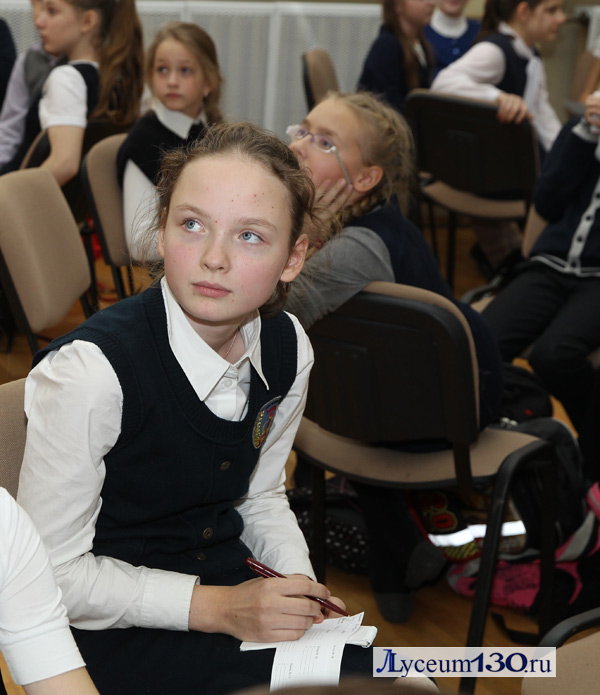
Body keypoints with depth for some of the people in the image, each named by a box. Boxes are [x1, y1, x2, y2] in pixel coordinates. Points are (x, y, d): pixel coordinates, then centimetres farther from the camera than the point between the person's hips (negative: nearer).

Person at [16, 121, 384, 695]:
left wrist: (302, 585, -5)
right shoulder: (89, 372, -24)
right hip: (113, 628, -6)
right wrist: (214, 608, -22)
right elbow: (53, 572, -18)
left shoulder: (287, 349, -3)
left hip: (230, 593, 6)